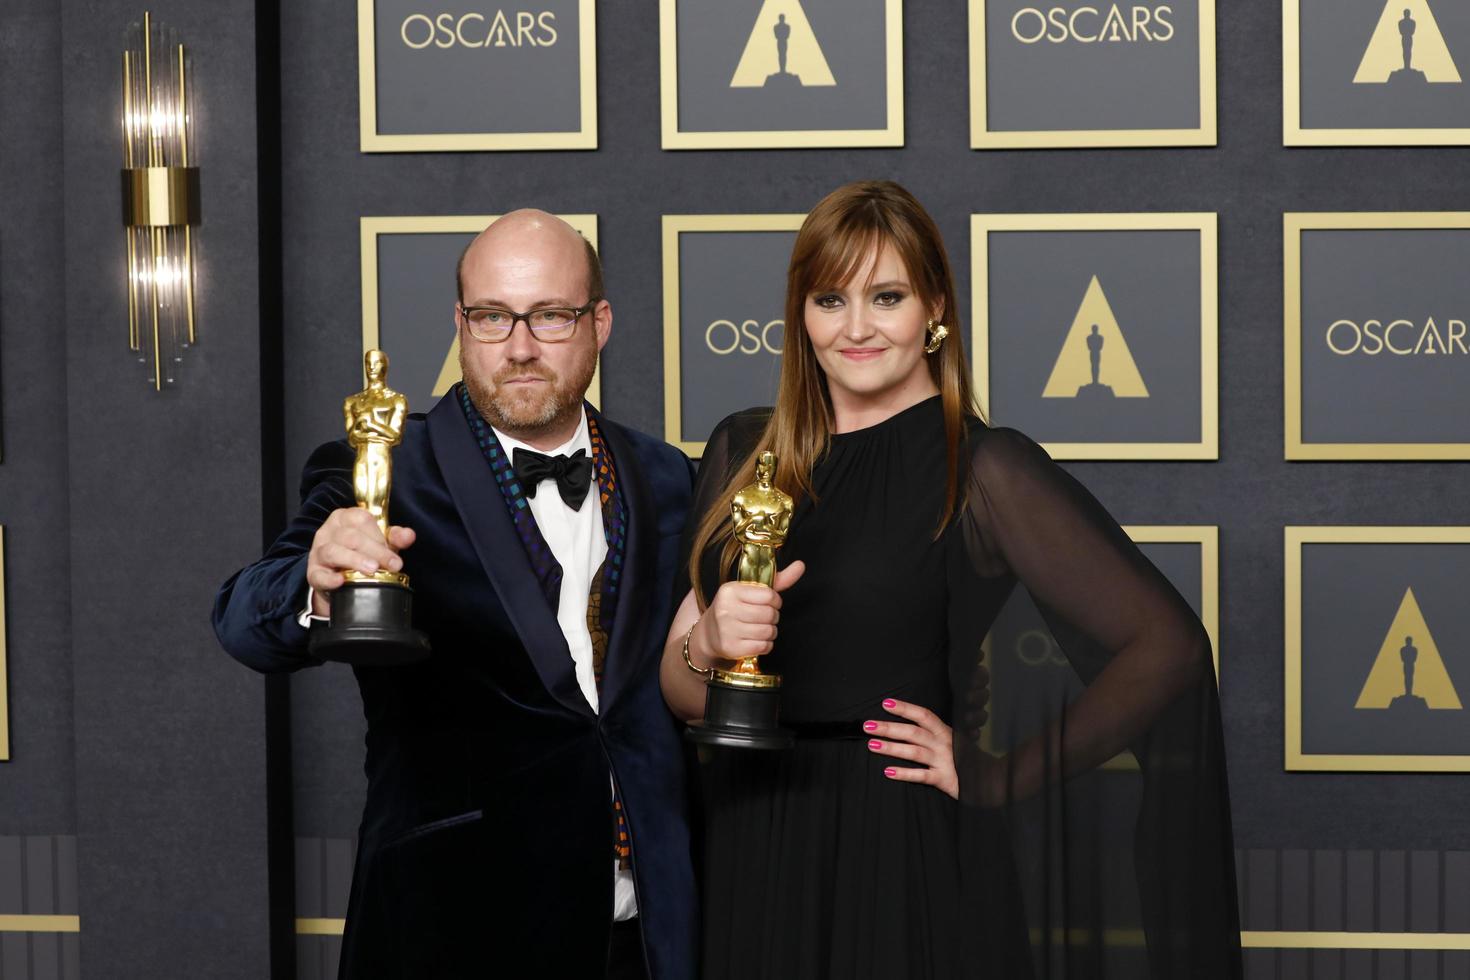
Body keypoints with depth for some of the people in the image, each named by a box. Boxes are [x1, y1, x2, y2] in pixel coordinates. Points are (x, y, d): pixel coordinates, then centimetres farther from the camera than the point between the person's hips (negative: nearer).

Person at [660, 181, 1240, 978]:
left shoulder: (982, 469, -8)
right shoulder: (742, 452, 7)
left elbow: (1167, 645, -14)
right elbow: (680, 690, 8)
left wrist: (999, 778, -10)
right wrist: (708, 643, -15)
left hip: (908, 861, -4)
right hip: (751, 856, 5)